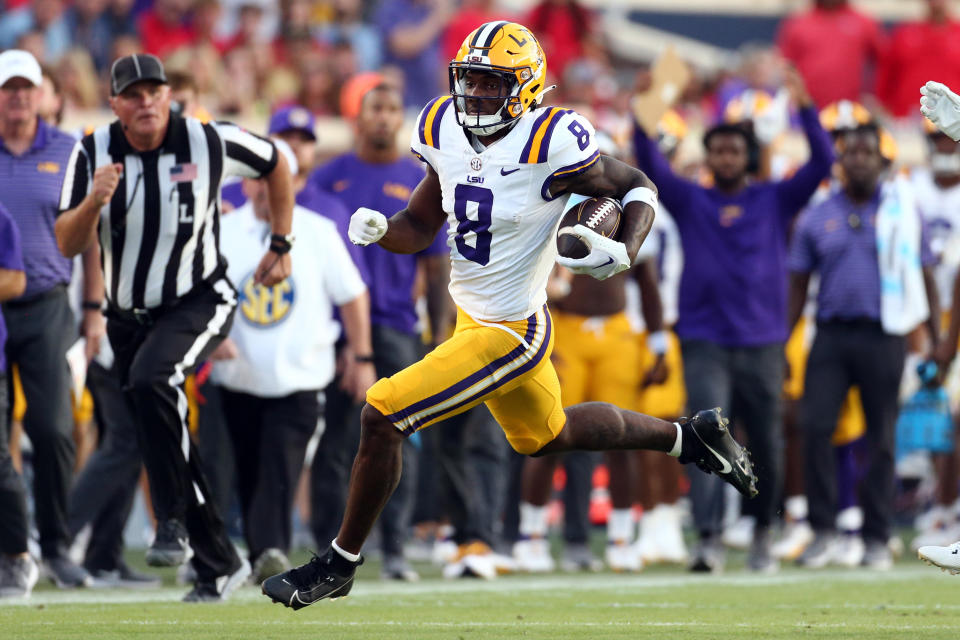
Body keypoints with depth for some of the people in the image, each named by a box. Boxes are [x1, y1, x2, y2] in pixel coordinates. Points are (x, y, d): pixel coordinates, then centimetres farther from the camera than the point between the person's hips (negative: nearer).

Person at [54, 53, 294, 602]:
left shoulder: (209, 143, -13)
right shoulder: (93, 154, -8)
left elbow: (276, 164, 7)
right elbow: (69, 245, -12)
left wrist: (281, 245, 9)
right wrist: (94, 201, -31)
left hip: (199, 301, -4)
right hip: (130, 316, 4)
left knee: (151, 380, -34)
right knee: (168, 450, 7)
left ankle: (175, 520, -24)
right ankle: (220, 565, 21)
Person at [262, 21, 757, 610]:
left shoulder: (549, 146, -23)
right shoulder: (448, 133, -2)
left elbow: (639, 188, -10)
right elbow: (421, 228, 8)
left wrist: (624, 254, -28)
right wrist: (380, 230, -14)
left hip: (509, 334, -9)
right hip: (472, 318, 9)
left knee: (381, 418, -13)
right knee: (548, 436, 30)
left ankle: (340, 564, 4)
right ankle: (690, 436, 48)